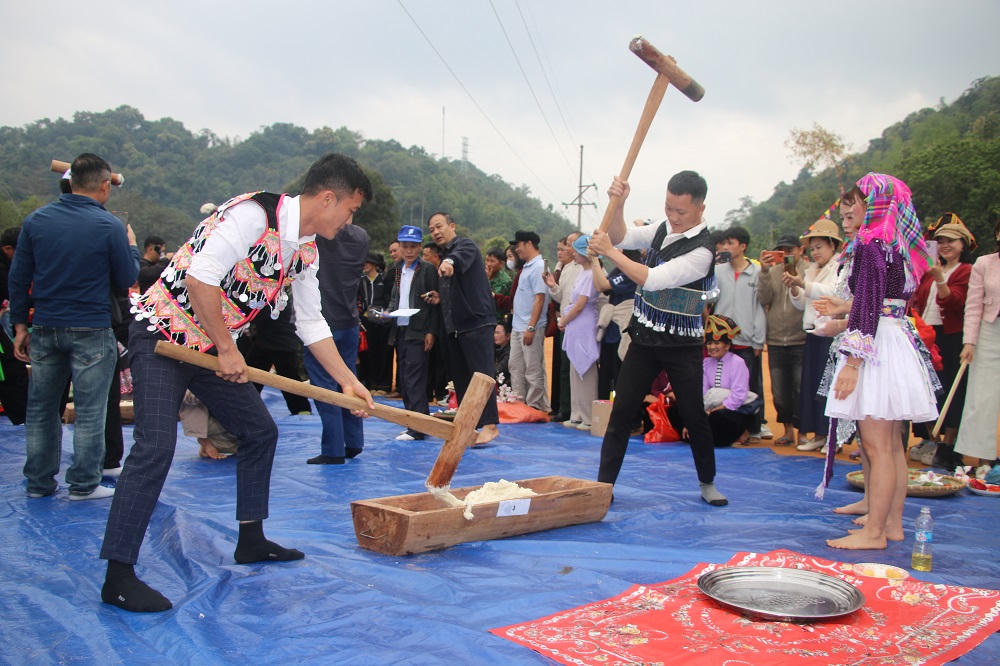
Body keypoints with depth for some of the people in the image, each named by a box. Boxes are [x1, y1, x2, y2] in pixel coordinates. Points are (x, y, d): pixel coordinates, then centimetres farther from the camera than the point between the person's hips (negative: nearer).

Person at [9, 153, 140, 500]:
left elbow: (18, 278, 4)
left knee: (40, 408, 15)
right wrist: (131, 245, 13)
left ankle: (38, 482, 24)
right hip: (91, 330, -4)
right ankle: (84, 483, 11)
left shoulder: (35, 220, 2)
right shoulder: (110, 226, -11)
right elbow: (127, 280, -4)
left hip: (44, 328, 4)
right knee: (89, 412, 5)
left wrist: (20, 325, 11)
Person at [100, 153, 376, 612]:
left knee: (260, 431, 10)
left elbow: (312, 324, 12)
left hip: (213, 347, 9)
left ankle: (251, 540, 24)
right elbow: (200, 277, -29)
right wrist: (227, 350, -21)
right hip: (162, 333, -9)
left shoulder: (305, 250, 5)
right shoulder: (253, 213, -22)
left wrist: (348, 382, 8)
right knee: (155, 445, -17)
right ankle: (118, 577, -10)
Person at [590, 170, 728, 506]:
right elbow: (621, 237, 5)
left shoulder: (701, 250, -20)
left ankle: (707, 482, 26)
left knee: (695, 416, 4)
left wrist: (608, 251, -23)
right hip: (645, 338, 5)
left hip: (682, 345, -5)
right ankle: (603, 485, 5)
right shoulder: (663, 228, 2)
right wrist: (618, 204, -12)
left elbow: (652, 280, -26)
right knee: (621, 413, 0)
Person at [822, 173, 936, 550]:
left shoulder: (872, 246, -12)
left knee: (877, 447, -5)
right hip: (899, 340, 10)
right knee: (892, 445, 13)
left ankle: (874, 532, 0)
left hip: (877, 345, -10)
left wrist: (852, 361, -19)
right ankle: (893, 524, 21)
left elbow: (868, 306, -18)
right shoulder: (901, 247, 14)